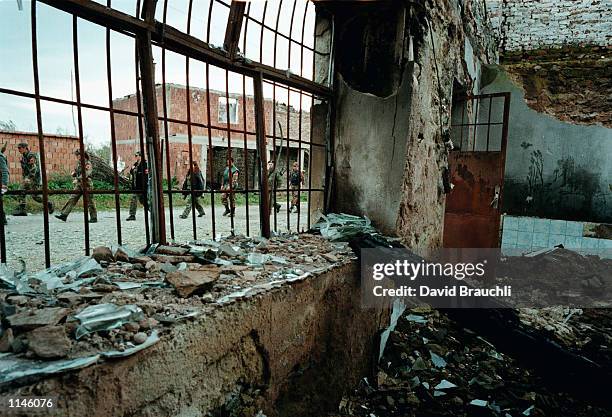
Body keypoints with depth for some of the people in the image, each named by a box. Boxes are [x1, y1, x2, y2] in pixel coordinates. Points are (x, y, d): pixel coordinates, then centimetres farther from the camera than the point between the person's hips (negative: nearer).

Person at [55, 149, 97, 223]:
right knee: (72, 199, 1)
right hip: (79, 184, 8)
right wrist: (74, 173, 4)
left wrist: (77, 179, -29)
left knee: (90, 202, -2)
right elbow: (75, 171, 27)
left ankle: (94, 218, 5)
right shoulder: (78, 163, 14)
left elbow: (86, 174, -23)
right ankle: (64, 215, 0)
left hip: (86, 184, -8)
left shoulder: (87, 163, -10)